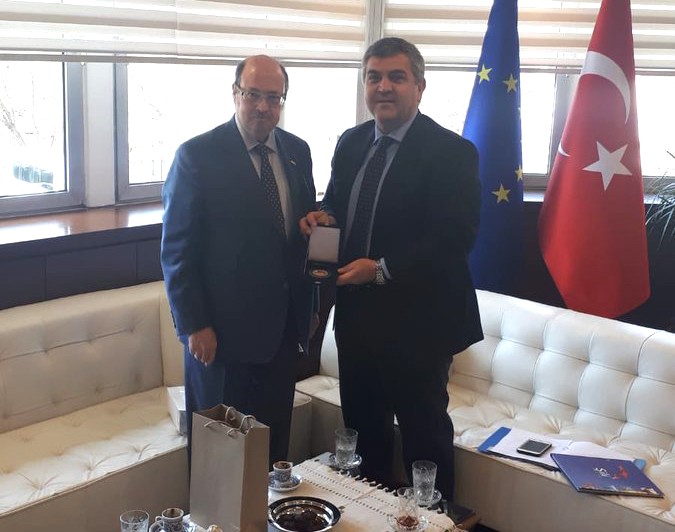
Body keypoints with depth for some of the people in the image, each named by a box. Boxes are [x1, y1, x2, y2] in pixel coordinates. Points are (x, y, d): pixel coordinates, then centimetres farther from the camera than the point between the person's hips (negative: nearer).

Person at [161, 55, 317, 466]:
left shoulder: (297, 152, 6)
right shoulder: (198, 155, -10)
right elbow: (177, 250, -10)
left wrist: (308, 306, 11)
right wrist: (194, 326, -13)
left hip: (283, 326, 5)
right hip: (223, 330, -5)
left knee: (276, 439, 15)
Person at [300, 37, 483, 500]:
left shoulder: (452, 152, -13)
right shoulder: (351, 143, 8)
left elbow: (456, 237, -19)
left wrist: (383, 269, -23)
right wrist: (321, 217, -6)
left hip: (416, 320, -6)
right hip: (356, 314, 7)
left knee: (425, 435, 9)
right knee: (363, 428, 20)